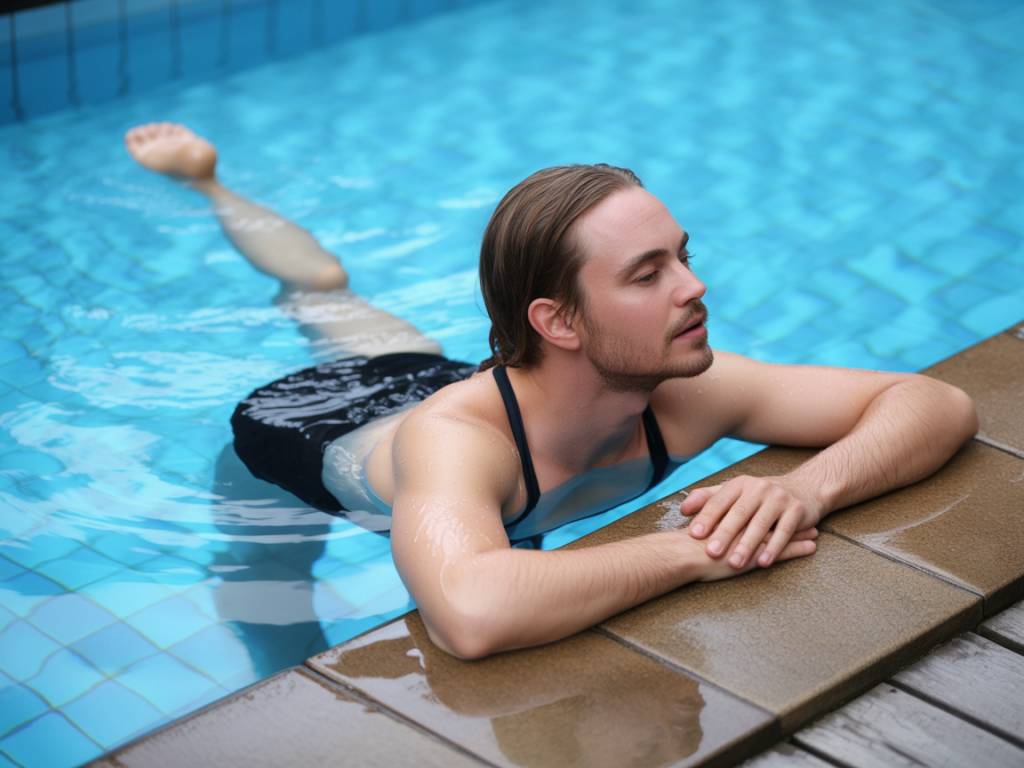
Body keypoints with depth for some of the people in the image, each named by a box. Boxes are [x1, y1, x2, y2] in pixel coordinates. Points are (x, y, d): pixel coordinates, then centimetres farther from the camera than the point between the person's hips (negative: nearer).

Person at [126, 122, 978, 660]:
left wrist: (805, 488, -56)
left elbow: (942, 404, -35)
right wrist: (691, 549, -61)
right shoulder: (456, 437, -53)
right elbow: (472, 615, -73)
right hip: (306, 431, -6)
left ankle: (208, 178, 56)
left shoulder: (683, 391, -38)